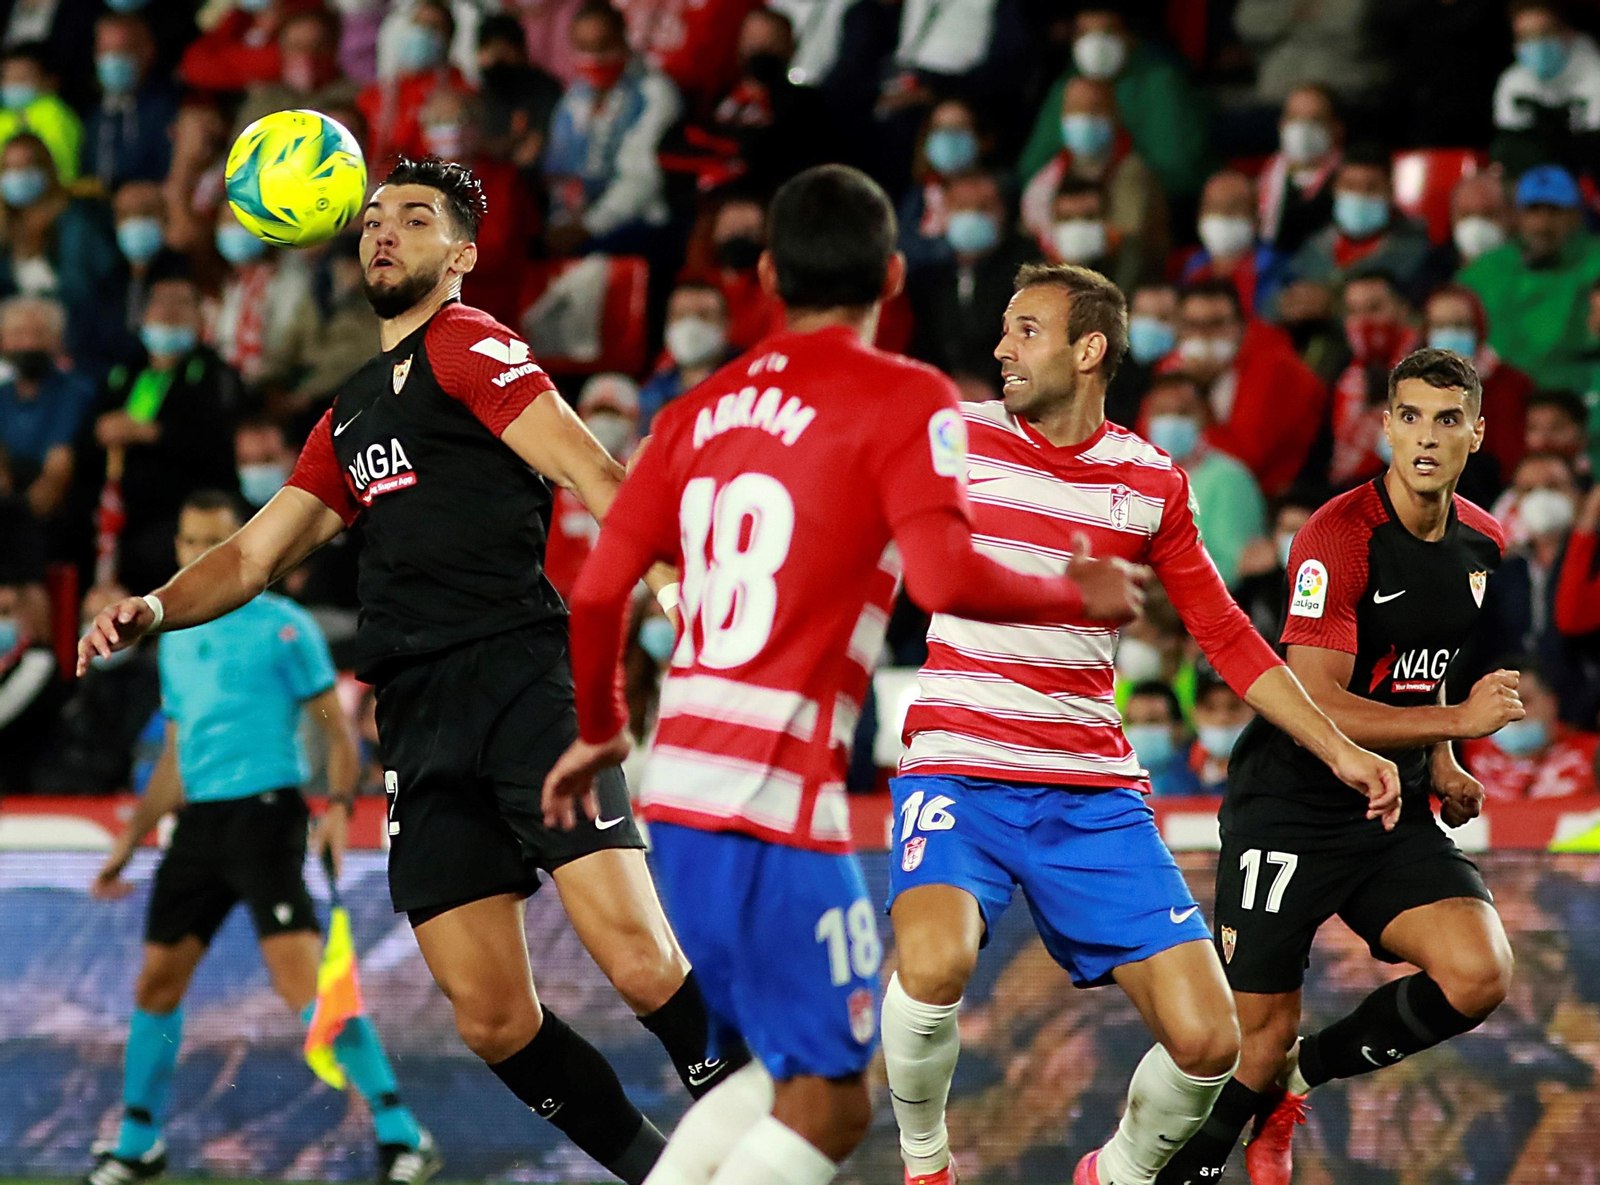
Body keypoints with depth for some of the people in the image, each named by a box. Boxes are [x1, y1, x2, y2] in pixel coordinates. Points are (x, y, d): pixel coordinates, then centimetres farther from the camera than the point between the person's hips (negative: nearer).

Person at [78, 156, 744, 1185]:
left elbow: (598, 479, -7)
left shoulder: (467, 344, 4)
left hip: (522, 681, -7)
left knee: (642, 964, -21)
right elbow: (255, 556, 30)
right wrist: (154, 609, 11)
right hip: (420, 726, 7)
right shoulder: (350, 419, 27)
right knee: (494, 1021, -1)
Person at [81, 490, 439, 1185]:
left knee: (301, 976, -18)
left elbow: (337, 730, -3)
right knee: (157, 981, 8)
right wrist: (127, 845, 24)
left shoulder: (282, 626, -2)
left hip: (265, 810, -7)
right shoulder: (175, 639, 18)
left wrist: (339, 806, -19)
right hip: (198, 820, 7)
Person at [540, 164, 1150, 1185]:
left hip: (680, 787, 7)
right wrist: (1079, 595, -2)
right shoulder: (905, 400, -5)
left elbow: (596, 595, 10)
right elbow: (946, 579, -19)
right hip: (780, 801, -7)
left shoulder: (704, 408, 13)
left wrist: (601, 733, 25)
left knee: (789, 1071, 22)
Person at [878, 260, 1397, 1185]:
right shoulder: (957, 438, 0)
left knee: (1206, 1040, -10)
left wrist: (1338, 747, 12)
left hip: (1092, 793, 3)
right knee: (934, 963, -34)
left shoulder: (1153, 483, 7)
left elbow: (1225, 634, 16)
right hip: (957, 770, -2)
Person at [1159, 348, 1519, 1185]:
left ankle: (1303, 1073, 8)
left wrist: (1441, 766, 11)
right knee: (1259, 1039, -7)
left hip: (1394, 813, 6)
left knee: (1479, 975, -16)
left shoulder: (1483, 542, 6)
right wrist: (1457, 720, -24)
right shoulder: (1337, 538, -18)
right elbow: (1317, 707, -23)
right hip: (1288, 809, -6)